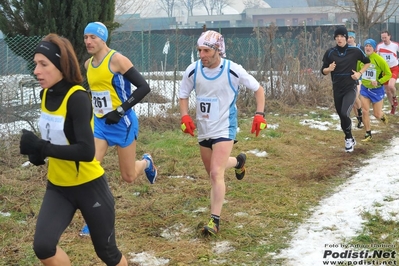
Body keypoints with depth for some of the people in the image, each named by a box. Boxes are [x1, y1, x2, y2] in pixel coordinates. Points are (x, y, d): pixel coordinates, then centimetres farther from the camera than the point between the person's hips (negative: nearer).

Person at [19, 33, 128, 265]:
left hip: (89, 186, -6)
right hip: (58, 187, 6)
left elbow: (86, 151, -31)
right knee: (43, 246, -12)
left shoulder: (77, 98, -23)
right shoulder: (46, 94, 0)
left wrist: (40, 147, -30)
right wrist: (39, 151, -3)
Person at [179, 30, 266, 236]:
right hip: (203, 130, 5)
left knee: (216, 174, -17)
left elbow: (258, 89, -3)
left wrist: (259, 114, -13)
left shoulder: (233, 70, -17)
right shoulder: (193, 70, -9)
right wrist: (185, 116, -9)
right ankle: (238, 161, 50)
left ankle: (215, 220, -9)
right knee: (212, 172, 19)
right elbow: (183, 95, 7)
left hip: (224, 129, -5)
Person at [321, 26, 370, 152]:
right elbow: (323, 71, 3)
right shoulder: (330, 52, -3)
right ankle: (350, 140, 33)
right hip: (337, 89, 3)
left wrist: (359, 73, -6)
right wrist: (329, 69, -19)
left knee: (345, 114, -21)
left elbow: (367, 62, 9)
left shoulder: (355, 51, -7)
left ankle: (349, 138, 2)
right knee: (342, 117, 11)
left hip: (350, 88, -3)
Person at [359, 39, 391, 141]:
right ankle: (368, 134, 10)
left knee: (377, 115, 4)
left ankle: (383, 116, 42)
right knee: (365, 111, -4)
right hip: (365, 89, 3)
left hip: (377, 90, -3)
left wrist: (379, 82, -22)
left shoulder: (379, 60, -17)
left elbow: (388, 74, -11)